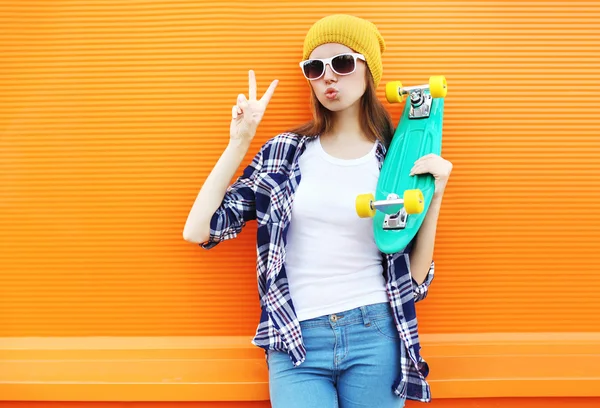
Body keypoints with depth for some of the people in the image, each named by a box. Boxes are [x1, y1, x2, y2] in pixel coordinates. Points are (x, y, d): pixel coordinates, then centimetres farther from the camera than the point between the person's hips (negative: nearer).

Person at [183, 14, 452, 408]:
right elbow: (198, 231, -3)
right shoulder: (285, 152, 3)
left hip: (375, 338, 1)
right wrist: (239, 142, -4)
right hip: (296, 345, 0)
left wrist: (434, 196, -7)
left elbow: (414, 281, 1)